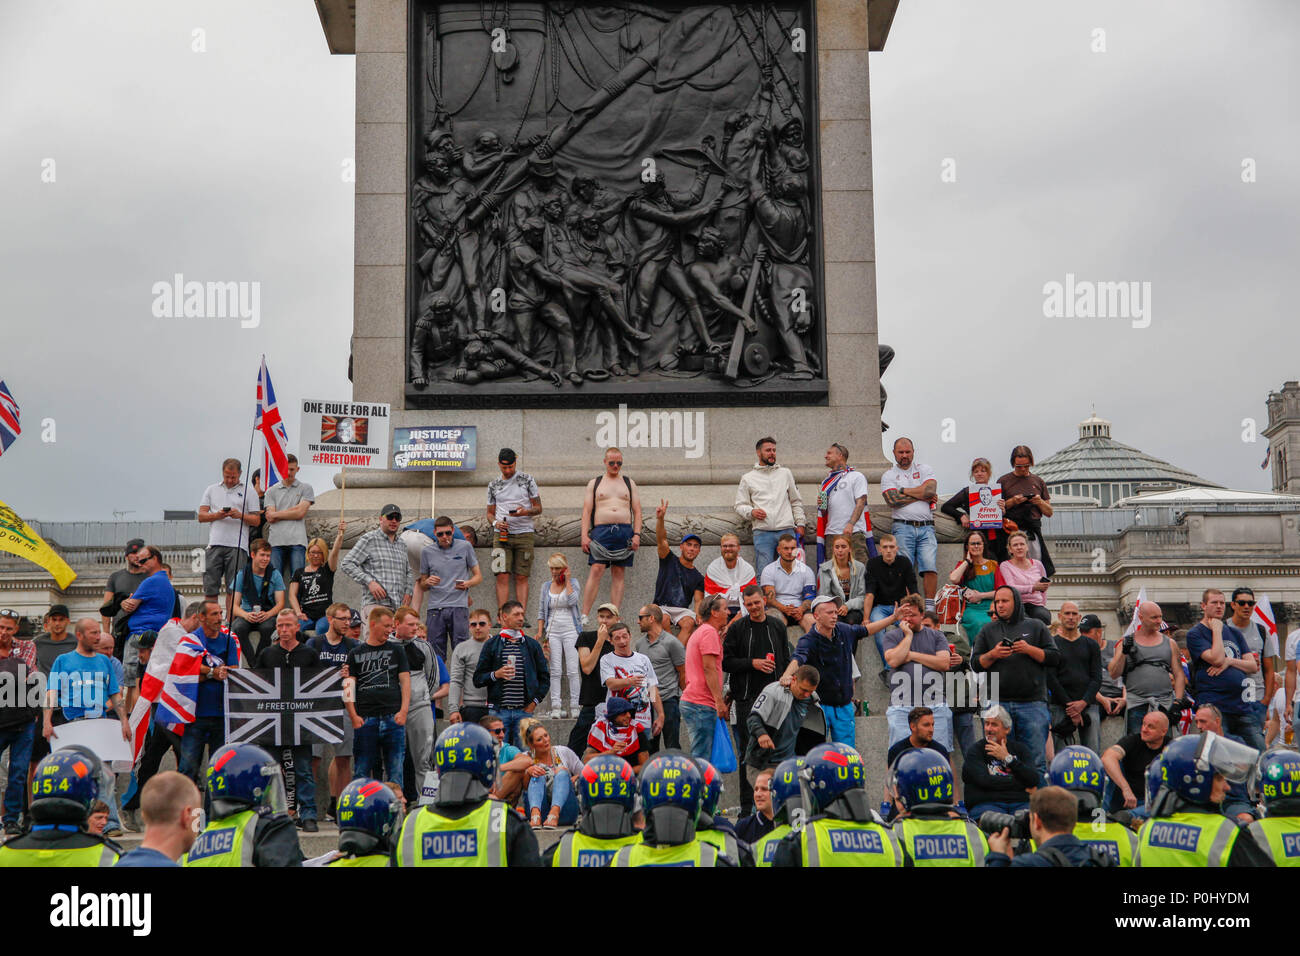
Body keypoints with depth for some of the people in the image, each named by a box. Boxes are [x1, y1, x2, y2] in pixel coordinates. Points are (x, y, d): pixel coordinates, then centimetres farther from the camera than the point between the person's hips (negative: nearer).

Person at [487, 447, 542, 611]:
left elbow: (538, 508, 7)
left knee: (521, 578, -3)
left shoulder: (526, 479, 6)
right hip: (502, 535, 1)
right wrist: (495, 523, -4)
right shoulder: (493, 485, 14)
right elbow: (490, 512, 19)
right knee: (502, 576, -8)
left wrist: (525, 512, -15)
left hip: (524, 534, -1)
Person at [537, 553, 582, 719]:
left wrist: (567, 581, -8)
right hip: (553, 632, 2)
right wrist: (540, 633, 3)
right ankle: (555, 707, -3)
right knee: (555, 671, -2)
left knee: (573, 670, -7)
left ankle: (574, 706, -4)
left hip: (570, 631, -2)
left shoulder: (573, 583, 4)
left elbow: (572, 601, -15)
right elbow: (541, 612, 13)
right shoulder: (546, 587, 12)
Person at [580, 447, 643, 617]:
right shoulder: (594, 483, 14)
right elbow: (587, 511, 7)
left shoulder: (629, 483, 17)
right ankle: (584, 615, -14)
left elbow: (637, 511, 13)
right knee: (596, 569, -13)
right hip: (601, 530, -2)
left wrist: (637, 534, 0)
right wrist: (585, 535, -4)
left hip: (625, 531, 2)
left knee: (618, 573, 0)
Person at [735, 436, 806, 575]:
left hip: (787, 531, 2)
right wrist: (751, 512, -8)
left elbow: (796, 501, 19)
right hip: (762, 532, -1)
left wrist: (800, 523, 10)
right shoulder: (748, 477, 12)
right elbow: (740, 505, 12)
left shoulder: (786, 472, 17)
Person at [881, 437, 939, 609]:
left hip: (926, 527, 1)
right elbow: (893, 501, -6)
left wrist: (904, 491, 1)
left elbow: (930, 489, -5)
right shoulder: (888, 476, 11)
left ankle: (930, 606, -7)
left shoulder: (925, 469, 14)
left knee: (930, 567, -11)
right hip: (903, 528, -1)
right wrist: (922, 496, -1)